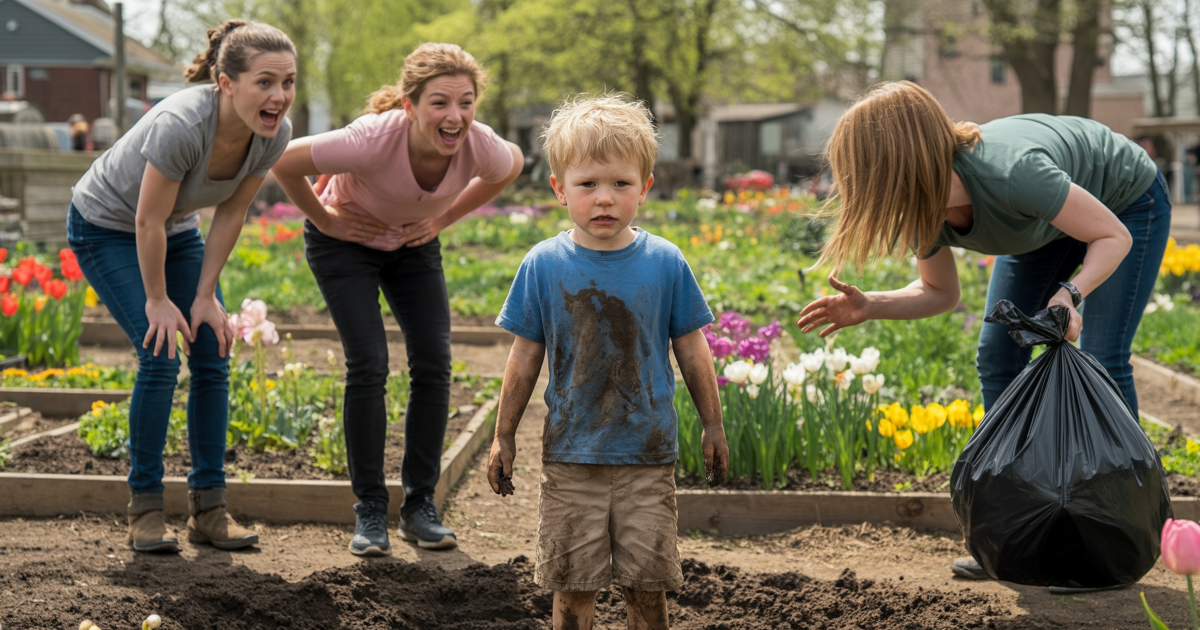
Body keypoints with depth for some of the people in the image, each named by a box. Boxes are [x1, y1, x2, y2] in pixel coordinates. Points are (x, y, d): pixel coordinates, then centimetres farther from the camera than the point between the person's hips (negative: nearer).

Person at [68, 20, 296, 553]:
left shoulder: (274, 134, -20)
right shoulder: (181, 125, -39)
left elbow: (230, 215, -8)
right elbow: (148, 221, -27)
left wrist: (206, 296, -7)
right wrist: (158, 300, -17)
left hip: (176, 230, 6)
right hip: (105, 226, -6)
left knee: (213, 355, -4)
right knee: (160, 355, -17)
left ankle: (209, 508, 4)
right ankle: (145, 508, -3)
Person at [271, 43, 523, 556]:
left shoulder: (482, 148, -29)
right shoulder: (373, 140, -39)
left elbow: (513, 165, -2)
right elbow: (283, 162, -25)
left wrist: (446, 217, -4)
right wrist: (323, 219, -15)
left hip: (413, 243, 4)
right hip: (346, 242, -4)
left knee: (433, 365, -5)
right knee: (368, 366, -13)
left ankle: (420, 506, 10)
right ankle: (370, 512, 1)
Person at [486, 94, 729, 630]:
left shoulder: (665, 263, -5)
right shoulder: (544, 265, -5)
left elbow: (692, 352, 5)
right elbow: (525, 358, 3)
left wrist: (713, 427, 9)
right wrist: (504, 436, 7)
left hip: (648, 452, 0)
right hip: (571, 454, 0)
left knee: (646, 583, 6)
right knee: (573, 585, 8)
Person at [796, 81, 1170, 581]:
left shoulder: (1010, 174, -45)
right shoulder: (922, 206, -24)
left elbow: (1114, 237, -32)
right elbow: (940, 293, -5)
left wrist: (1069, 294, -49)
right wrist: (868, 307, -21)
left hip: (1126, 204, -6)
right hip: (1048, 223, 6)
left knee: (1102, 362, -16)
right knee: (998, 356, -3)